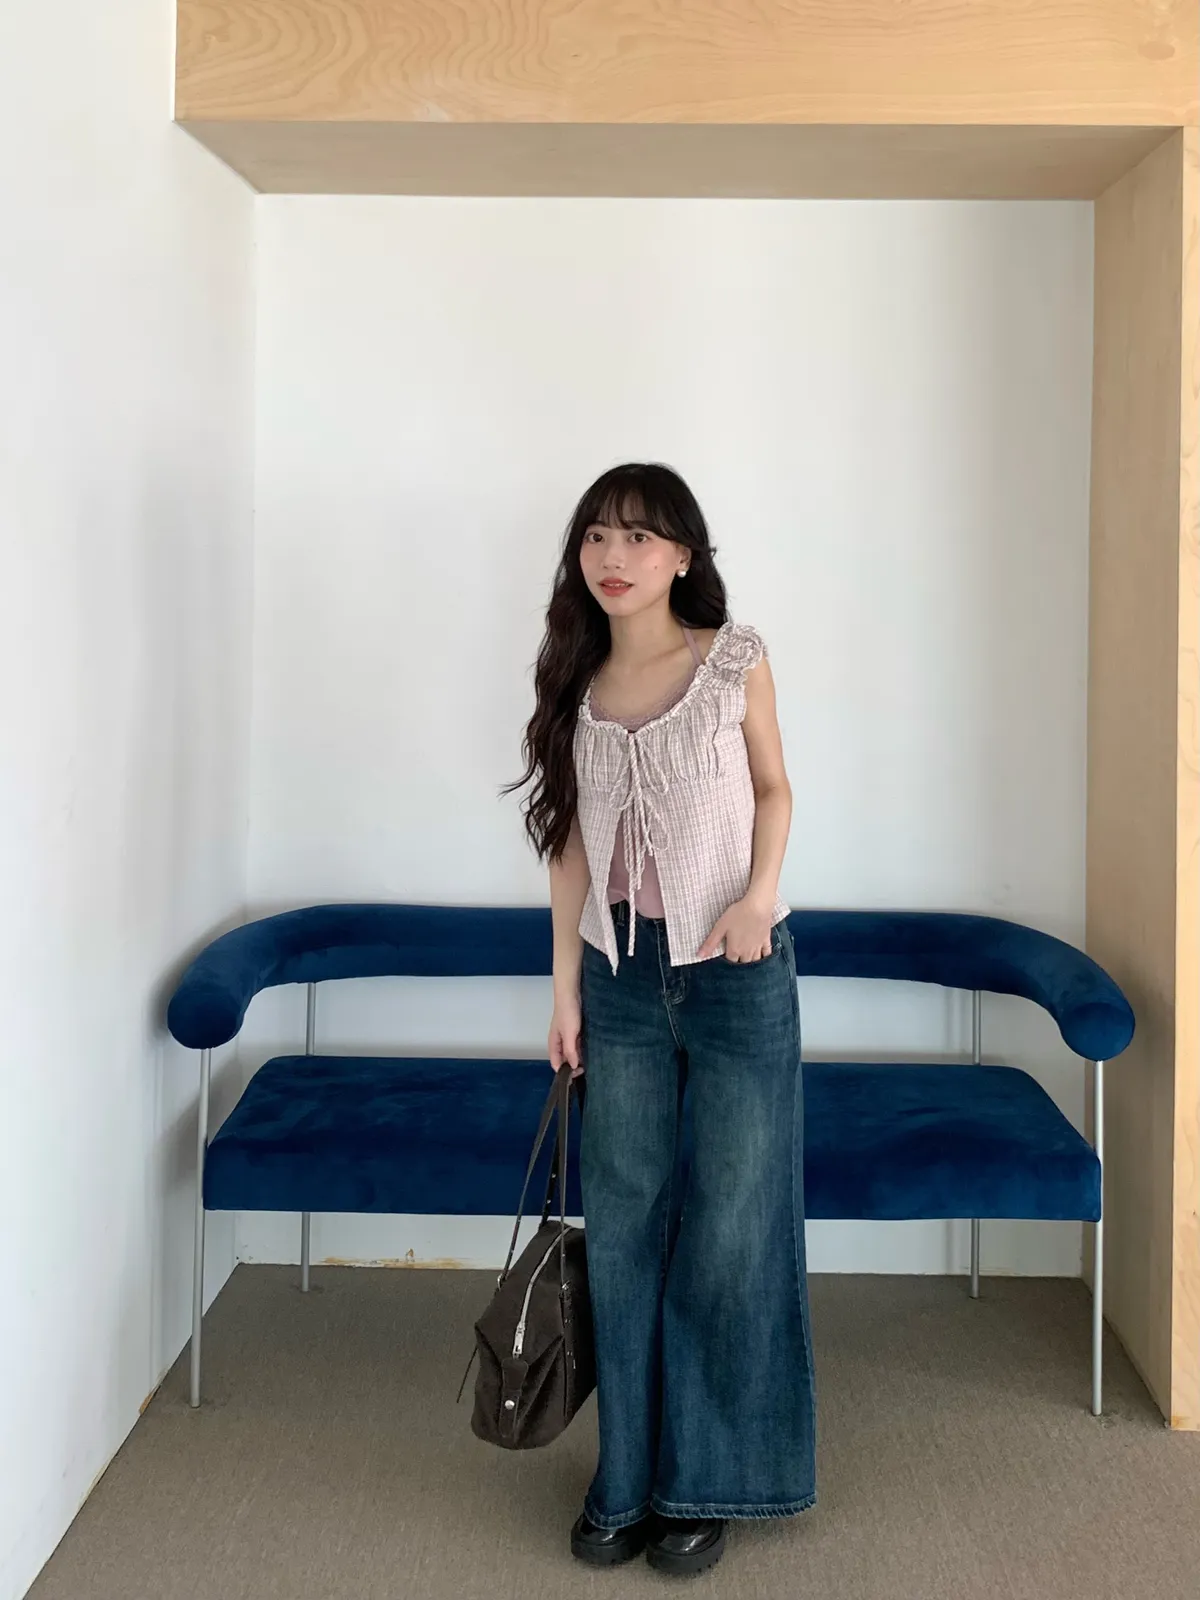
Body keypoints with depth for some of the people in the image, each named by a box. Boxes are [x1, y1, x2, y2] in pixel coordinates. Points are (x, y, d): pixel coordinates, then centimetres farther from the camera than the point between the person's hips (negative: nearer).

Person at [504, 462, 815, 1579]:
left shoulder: (734, 659, -5)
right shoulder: (574, 682, 4)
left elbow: (772, 786, 5)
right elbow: (570, 840, 7)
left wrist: (760, 891, -13)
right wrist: (565, 986, 5)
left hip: (736, 975, -3)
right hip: (622, 977, 3)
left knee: (729, 1228, 3)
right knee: (622, 1230, 8)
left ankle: (701, 1484, 18)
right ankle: (626, 1477, 22)